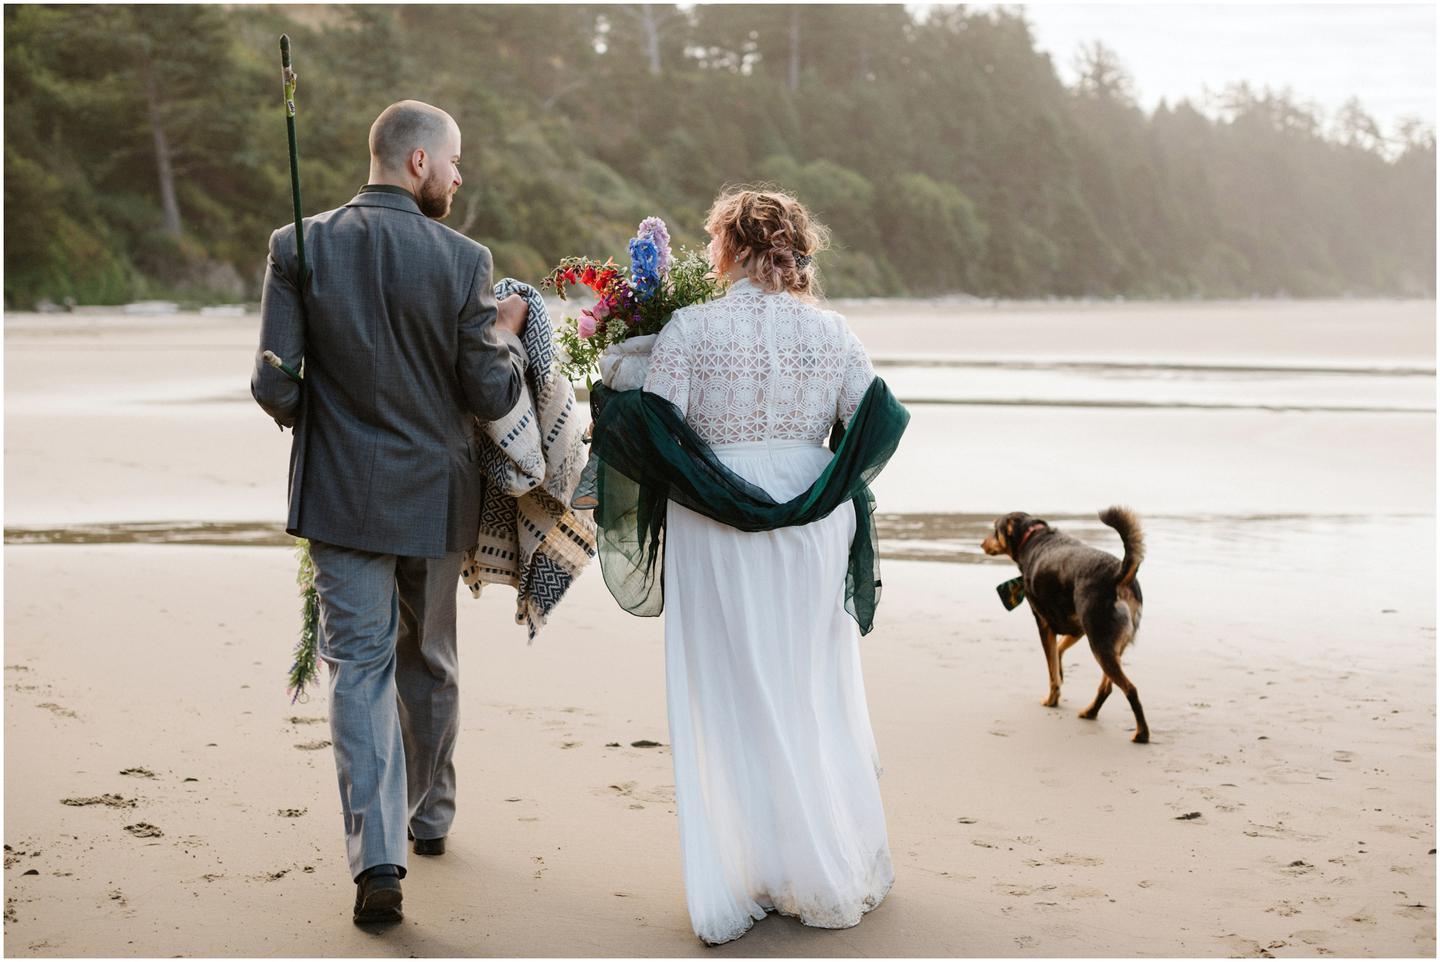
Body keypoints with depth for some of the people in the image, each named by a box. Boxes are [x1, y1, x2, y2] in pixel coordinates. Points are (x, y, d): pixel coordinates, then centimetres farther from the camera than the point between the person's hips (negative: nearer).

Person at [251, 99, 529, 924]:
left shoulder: (300, 248, -8)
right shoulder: (463, 260, -11)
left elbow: (275, 387, -9)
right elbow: (492, 396, -10)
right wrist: (507, 333, 8)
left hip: (341, 493, 0)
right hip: (435, 495, 0)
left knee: (361, 663, 3)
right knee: (430, 661, 19)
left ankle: (378, 853, -8)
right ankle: (429, 814, 37)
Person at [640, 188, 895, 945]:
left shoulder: (689, 329, -8)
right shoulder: (833, 333, 1)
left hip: (715, 528, -2)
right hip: (811, 525, 3)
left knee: (728, 699, 6)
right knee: (813, 694, 14)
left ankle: (735, 888, 11)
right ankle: (831, 876, 23)